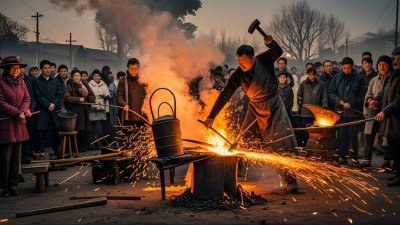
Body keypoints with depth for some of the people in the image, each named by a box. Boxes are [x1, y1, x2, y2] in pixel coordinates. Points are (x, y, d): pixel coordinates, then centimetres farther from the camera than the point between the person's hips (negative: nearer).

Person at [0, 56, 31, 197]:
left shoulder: (21, 82, 13)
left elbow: (27, 99, 13)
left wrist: (24, 111, -7)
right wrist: (17, 113, -12)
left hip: (19, 123, 6)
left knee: (16, 156, 7)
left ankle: (13, 185, 13)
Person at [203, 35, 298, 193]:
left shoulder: (263, 60, -11)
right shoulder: (238, 75, -13)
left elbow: (278, 52, 10)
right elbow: (224, 96, -8)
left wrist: (270, 43, -13)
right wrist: (211, 117, -13)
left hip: (274, 106, 0)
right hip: (255, 109, 1)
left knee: (285, 143, -6)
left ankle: (290, 181, 4)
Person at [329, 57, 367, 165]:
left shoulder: (359, 78, 2)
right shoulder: (337, 78, 10)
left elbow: (362, 96, 0)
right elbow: (331, 93, 10)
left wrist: (351, 104, -11)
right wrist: (339, 101, -7)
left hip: (353, 111, -2)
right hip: (340, 111, 3)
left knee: (353, 134, -1)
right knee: (341, 135, 5)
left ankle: (354, 157, 6)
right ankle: (342, 156, 12)